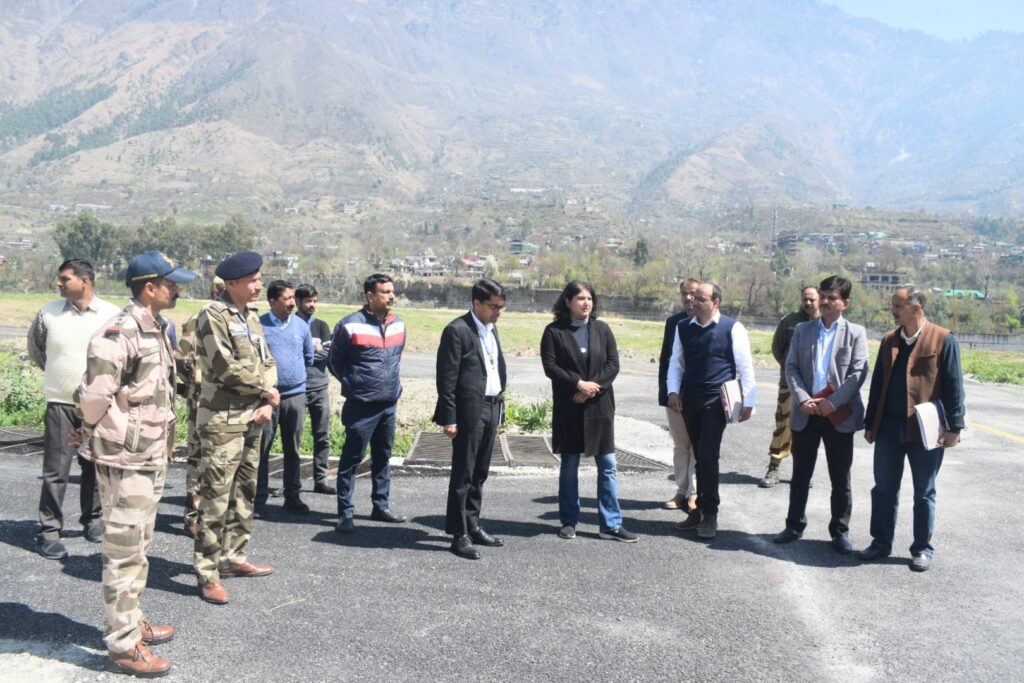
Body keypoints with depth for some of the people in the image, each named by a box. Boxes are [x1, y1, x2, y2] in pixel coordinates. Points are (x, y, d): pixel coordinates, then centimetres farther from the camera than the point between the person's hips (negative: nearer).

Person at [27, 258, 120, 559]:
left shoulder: (111, 315, -6)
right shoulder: (49, 313, -2)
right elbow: (35, 348, 16)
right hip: (60, 403, 0)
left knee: (95, 467, 11)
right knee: (56, 470, -2)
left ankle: (93, 520, 27)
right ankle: (48, 532, 6)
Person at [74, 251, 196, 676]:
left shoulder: (156, 328, 9)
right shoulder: (119, 333, -20)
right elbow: (94, 395, -25)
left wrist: (160, 438, 11)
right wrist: (110, 432, -10)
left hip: (152, 454, 9)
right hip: (125, 458, -9)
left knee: (139, 546, 20)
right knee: (124, 550, 0)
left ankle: (133, 622, 34)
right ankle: (123, 645, 10)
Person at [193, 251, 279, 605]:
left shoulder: (251, 317, 14)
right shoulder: (213, 316, -12)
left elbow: (267, 363, 14)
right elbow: (225, 367, -20)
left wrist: (268, 402, -3)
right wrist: (267, 391, -9)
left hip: (252, 418, 8)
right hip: (222, 420, -8)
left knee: (244, 493, 15)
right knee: (216, 498, -6)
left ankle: (232, 556, 28)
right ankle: (207, 574, 1)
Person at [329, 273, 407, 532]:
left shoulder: (398, 325, 6)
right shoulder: (350, 326, -11)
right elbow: (336, 362, 1)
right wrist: (353, 385, 3)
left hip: (389, 404, 6)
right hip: (361, 405, -6)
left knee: (383, 457, 14)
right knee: (352, 458, 0)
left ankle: (381, 506, 26)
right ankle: (345, 513, 7)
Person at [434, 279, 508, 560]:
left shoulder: (491, 329, 14)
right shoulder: (457, 330, -12)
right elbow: (446, 378, -14)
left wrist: (499, 410, 15)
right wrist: (449, 418, -17)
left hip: (491, 409, 8)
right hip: (469, 411, -8)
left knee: (479, 473, 15)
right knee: (462, 474, 0)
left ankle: (472, 526, 26)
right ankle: (459, 534, 8)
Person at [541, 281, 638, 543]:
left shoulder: (602, 329, 6)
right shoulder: (554, 331, -2)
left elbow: (613, 364, 0)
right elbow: (550, 365, -9)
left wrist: (593, 386, -14)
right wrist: (579, 384, -17)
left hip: (600, 406, 2)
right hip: (568, 408, -2)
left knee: (607, 466, 3)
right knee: (569, 466, 8)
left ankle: (611, 524, 10)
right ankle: (569, 521, 20)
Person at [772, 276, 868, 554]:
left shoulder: (855, 333, 1)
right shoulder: (802, 330, 9)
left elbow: (858, 373, -6)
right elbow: (791, 367, 4)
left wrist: (831, 403, -14)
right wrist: (802, 399, -10)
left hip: (839, 415, -2)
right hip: (806, 413, 2)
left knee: (841, 478, 7)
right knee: (800, 474, 10)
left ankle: (840, 531, 18)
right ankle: (795, 525, 22)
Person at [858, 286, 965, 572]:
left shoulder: (943, 339, -6)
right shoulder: (889, 340, 9)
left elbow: (954, 385, -7)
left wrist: (954, 427, -11)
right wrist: (870, 424, 11)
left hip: (926, 430, -4)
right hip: (889, 427, 5)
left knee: (924, 493, 8)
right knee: (884, 489, 10)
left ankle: (922, 549, 20)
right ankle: (881, 543, 22)